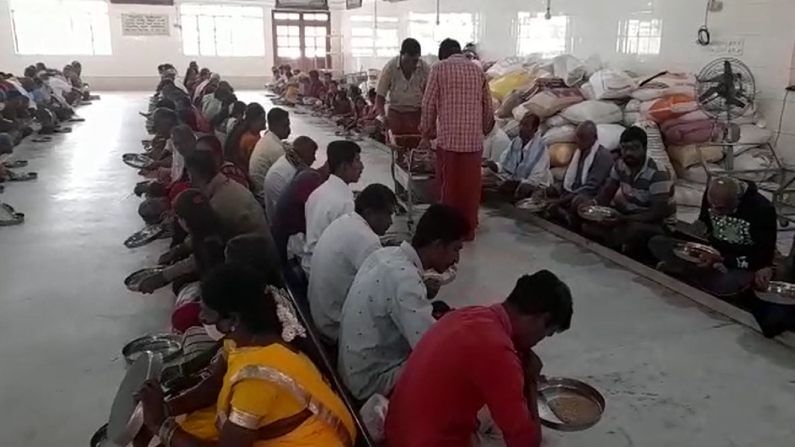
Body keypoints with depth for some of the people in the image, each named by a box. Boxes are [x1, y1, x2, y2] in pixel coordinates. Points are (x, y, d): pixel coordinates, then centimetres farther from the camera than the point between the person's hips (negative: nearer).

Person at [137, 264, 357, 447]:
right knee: (190, 426, 3)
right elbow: (213, 385, 5)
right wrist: (165, 408, -9)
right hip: (278, 426, 8)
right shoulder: (245, 335, -9)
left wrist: (161, 426, -19)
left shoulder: (256, 376, -33)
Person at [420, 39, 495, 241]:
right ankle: (468, 229, 17)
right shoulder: (477, 70, 12)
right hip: (473, 139, 3)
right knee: (470, 185, 9)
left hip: (448, 137, -3)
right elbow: (488, 108, 13)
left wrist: (426, 134, 12)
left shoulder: (439, 68, 3)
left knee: (449, 184, 6)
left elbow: (428, 104, 2)